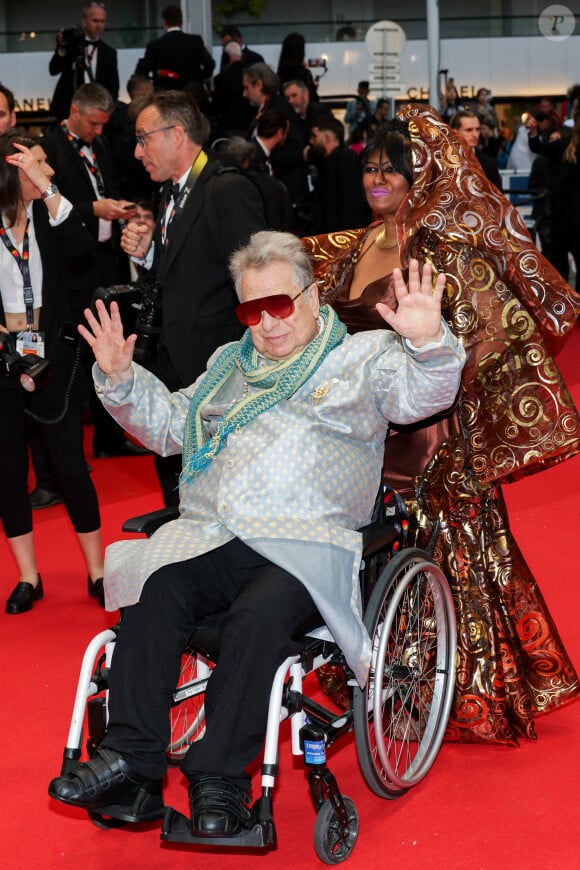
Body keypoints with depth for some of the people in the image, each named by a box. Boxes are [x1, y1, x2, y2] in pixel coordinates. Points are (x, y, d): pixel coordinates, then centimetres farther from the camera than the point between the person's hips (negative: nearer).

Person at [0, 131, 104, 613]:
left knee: (70, 462, 1)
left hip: (51, 358, 0)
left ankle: (97, 571, 13)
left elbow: (82, 242, -19)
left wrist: (48, 189, -22)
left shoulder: (48, 214, 0)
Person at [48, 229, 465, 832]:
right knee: (153, 588, -27)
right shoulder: (229, 364, 29)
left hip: (305, 546, -4)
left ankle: (219, 778, -25)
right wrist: (121, 379, 19)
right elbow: (168, 424, 35)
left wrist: (429, 342, -26)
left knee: (261, 612, -35)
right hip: (207, 535, 4)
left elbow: (424, 392, -5)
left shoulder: (362, 358, 12)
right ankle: (131, 764, -25)